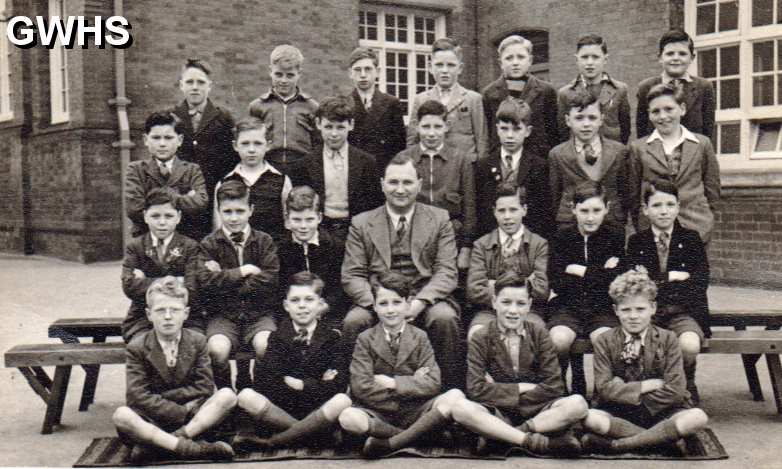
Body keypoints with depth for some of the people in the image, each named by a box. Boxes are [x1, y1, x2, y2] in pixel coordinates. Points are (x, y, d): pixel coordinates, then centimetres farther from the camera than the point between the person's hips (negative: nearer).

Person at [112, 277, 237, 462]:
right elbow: (137, 396, -13)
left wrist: (161, 399, -12)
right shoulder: (137, 348, -4)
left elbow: (204, 387, -4)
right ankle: (186, 447, -39)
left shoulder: (197, 341, 3)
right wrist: (181, 412, -19)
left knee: (227, 396, -22)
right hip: (152, 419, -2)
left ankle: (153, 444, -29)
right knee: (120, 415, -32)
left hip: (194, 414, 2)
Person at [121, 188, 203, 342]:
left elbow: (190, 291, -10)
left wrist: (147, 283, -9)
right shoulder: (135, 247, 9)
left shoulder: (190, 247, 4)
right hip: (143, 319, 1)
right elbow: (129, 286, -8)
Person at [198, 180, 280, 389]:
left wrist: (224, 279, -7)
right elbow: (205, 282, -10)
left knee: (266, 346, -31)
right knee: (217, 349, -30)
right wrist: (243, 272, -9)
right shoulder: (209, 244, 6)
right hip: (223, 315, 0)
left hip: (259, 313, 0)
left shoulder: (264, 241, 7)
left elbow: (270, 282, -7)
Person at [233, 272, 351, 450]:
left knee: (342, 401, -33)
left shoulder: (333, 338, 6)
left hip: (320, 411, 0)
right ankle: (310, 432, -20)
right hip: (279, 410, 0)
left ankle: (271, 442, -22)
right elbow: (263, 382, -7)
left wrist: (301, 385, -10)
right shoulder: (277, 337, 8)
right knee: (246, 396, -26)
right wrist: (316, 384, -10)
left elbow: (339, 384, -8)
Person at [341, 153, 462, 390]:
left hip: (425, 300, 0)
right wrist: (379, 304, -16)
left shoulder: (439, 219, 9)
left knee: (445, 317, -31)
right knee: (353, 322, -28)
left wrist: (418, 302, -18)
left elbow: (447, 272, 0)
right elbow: (351, 275, 3)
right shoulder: (361, 223, 9)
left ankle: (449, 386, -12)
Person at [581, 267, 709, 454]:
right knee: (588, 417, -33)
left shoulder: (667, 339, 2)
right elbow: (604, 388, -9)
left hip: (658, 413, 1)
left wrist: (624, 391, -10)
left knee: (698, 417, -29)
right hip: (617, 413, -1)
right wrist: (648, 385, -15)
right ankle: (662, 436, -22)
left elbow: (675, 391, -7)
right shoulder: (604, 341, 3)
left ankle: (617, 445, -26)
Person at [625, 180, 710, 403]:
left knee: (690, 346, -30)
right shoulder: (636, 241, 10)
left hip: (683, 311, 0)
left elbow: (700, 282, -2)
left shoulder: (691, 239, 9)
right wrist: (671, 276, -7)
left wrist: (657, 283, -11)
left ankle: (686, 383, 5)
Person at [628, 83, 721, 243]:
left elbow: (712, 189, 12)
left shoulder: (702, 144, 9)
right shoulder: (638, 148, 6)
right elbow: (633, 194, 8)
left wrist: (704, 219, 6)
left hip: (695, 229, 1)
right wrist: (641, 228, 4)